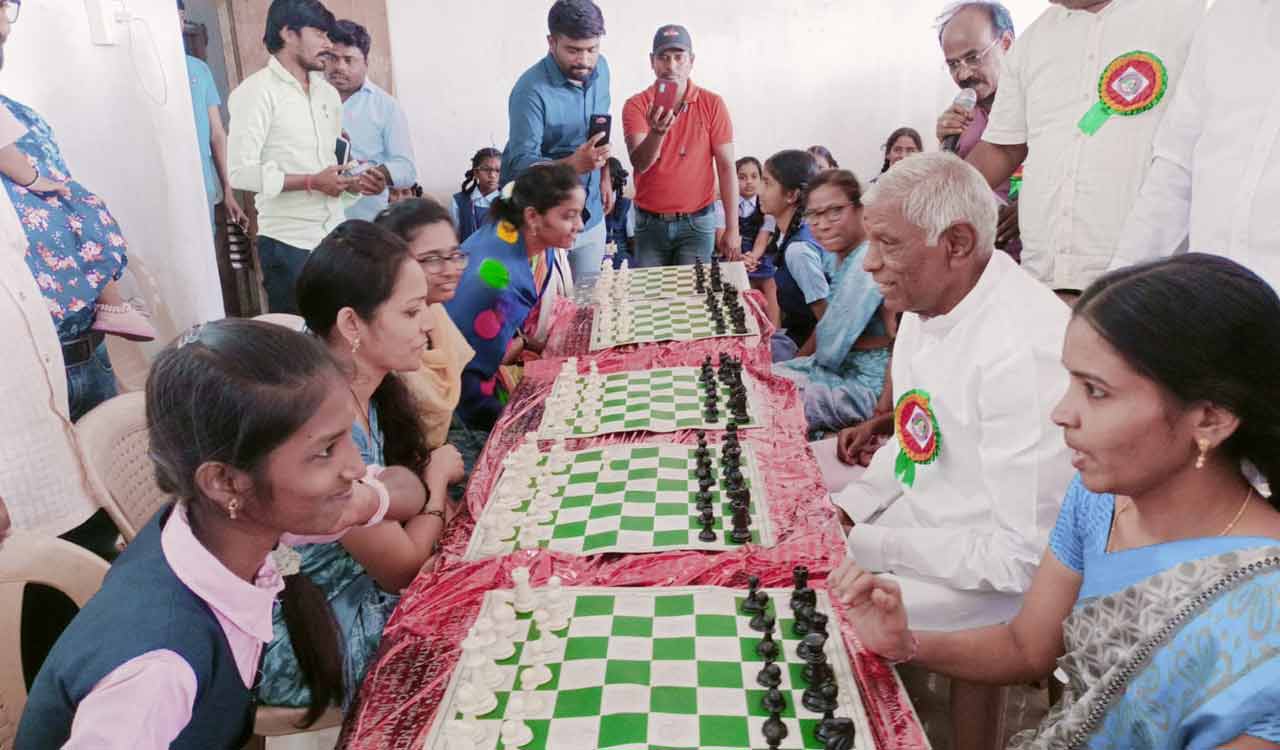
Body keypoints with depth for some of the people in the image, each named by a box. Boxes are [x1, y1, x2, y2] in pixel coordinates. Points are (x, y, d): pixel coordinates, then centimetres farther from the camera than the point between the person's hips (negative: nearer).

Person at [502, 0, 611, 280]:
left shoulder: (600, 69, 0)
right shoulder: (531, 90, -21)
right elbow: (520, 163, -25)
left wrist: (605, 177, 12)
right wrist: (573, 164, -39)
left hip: (591, 215, 6)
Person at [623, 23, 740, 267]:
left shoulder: (712, 104, -5)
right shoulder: (636, 105, -4)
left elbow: (726, 167, -4)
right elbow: (639, 164, -17)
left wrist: (732, 229, -8)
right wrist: (657, 131, -37)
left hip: (697, 222, -1)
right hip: (650, 223, 1)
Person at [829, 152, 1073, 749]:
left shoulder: (1022, 353, -31)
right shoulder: (926, 302, -1)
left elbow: (1022, 556, -28)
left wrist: (868, 547, -22)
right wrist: (846, 508, -1)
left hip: (1001, 574, -8)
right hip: (921, 518, 9)